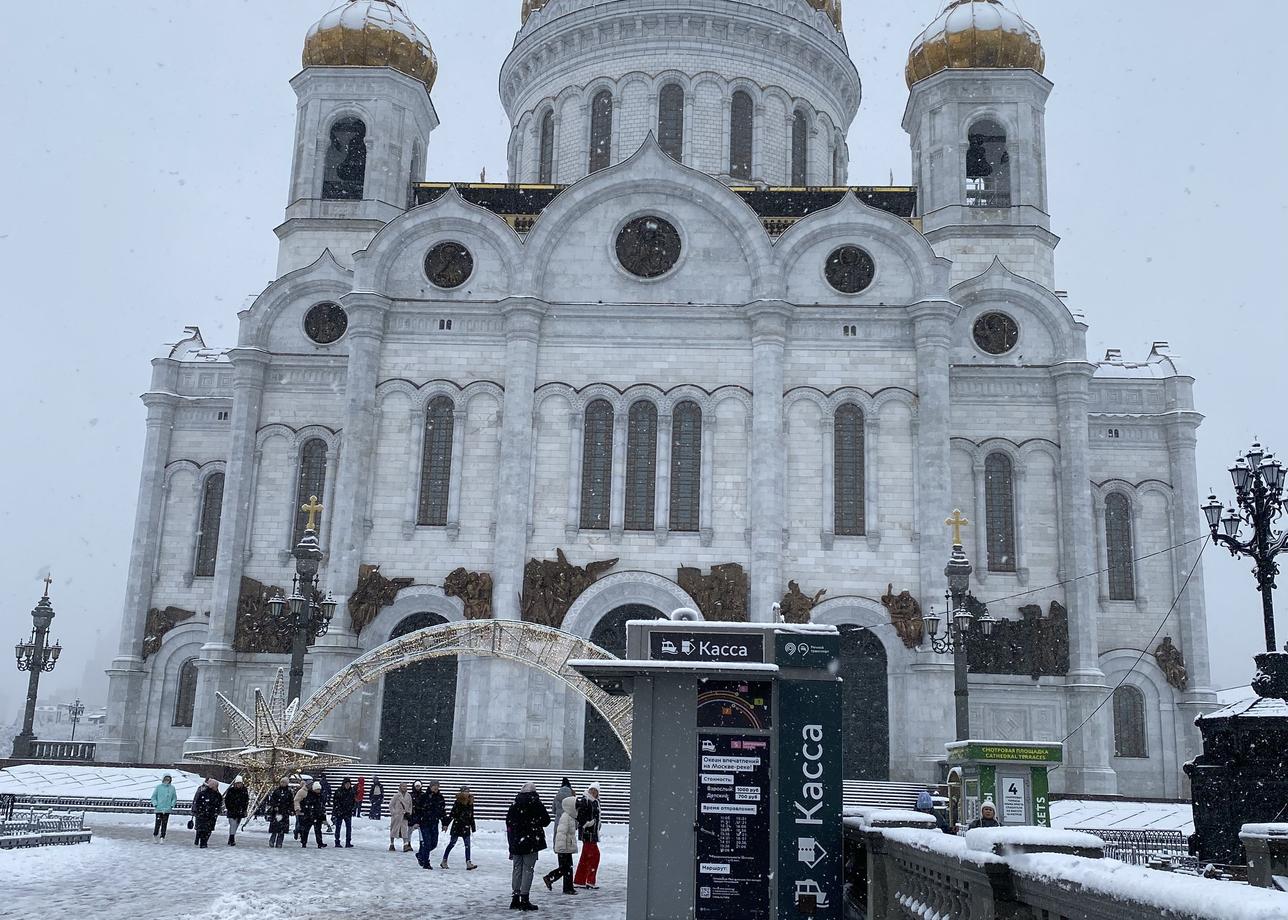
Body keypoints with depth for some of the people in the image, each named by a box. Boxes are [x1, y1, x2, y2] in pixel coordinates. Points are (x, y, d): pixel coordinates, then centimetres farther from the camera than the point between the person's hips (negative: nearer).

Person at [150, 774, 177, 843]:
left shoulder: (172, 788, 6)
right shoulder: (158, 787, 0)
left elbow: (174, 798, 13)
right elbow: (153, 796, 5)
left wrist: (172, 805, 0)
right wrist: (155, 804, -6)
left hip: (167, 809, 2)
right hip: (159, 809, -2)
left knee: (164, 824, 1)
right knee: (158, 823, -5)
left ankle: (162, 837, 7)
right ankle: (155, 835, 15)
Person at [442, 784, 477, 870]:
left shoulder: (470, 803, 7)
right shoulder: (458, 802, -9)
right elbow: (452, 815, -8)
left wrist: (473, 827, 16)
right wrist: (446, 824, -11)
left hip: (466, 827, 5)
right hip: (457, 825, -5)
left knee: (467, 844, -3)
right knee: (452, 843, 4)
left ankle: (468, 863, -6)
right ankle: (444, 861, 18)